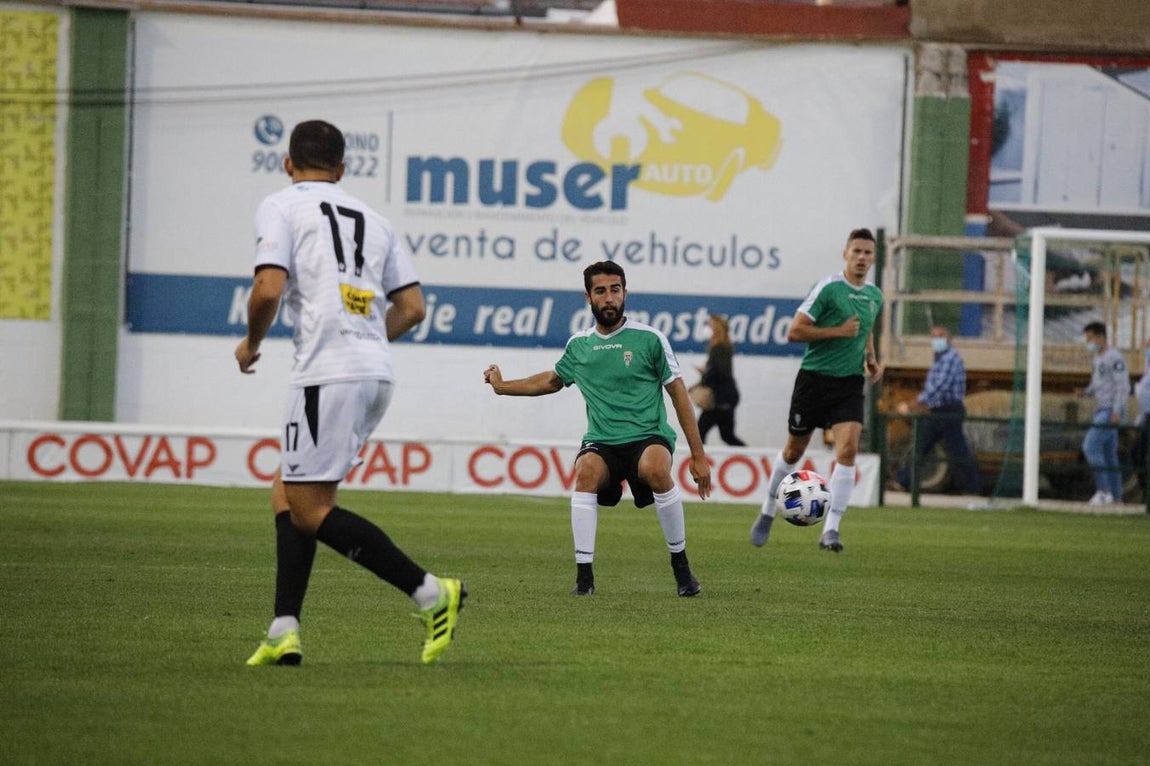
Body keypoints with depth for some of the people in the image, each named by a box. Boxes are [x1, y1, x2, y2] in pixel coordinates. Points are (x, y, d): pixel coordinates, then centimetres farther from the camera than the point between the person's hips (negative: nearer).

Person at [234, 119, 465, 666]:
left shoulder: (281, 206, 2)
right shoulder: (373, 220, 21)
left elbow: (269, 288, -11)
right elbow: (412, 307, 17)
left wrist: (251, 344, 7)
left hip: (328, 374, -8)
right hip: (377, 371, 8)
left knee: (309, 508, -4)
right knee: (288, 493, 15)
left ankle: (430, 592, -11)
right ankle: (284, 632, 5)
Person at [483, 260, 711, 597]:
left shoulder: (649, 339, 0)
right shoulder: (578, 345, 11)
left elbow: (678, 395, 3)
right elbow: (552, 380, 33)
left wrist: (698, 456, 0)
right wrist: (503, 386, 34)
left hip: (648, 437, -2)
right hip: (601, 442, 2)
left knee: (656, 469, -38)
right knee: (586, 471, -33)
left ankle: (681, 566, -19)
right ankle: (584, 575, -28)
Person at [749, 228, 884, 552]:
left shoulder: (874, 296, 9)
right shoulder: (828, 288, -12)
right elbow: (795, 331, -15)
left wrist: (871, 358, 12)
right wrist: (838, 331, -19)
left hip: (850, 383, 4)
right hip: (815, 377, -4)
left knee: (848, 449, -17)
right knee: (794, 450, 10)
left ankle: (830, 530, -17)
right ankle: (767, 513, 34)